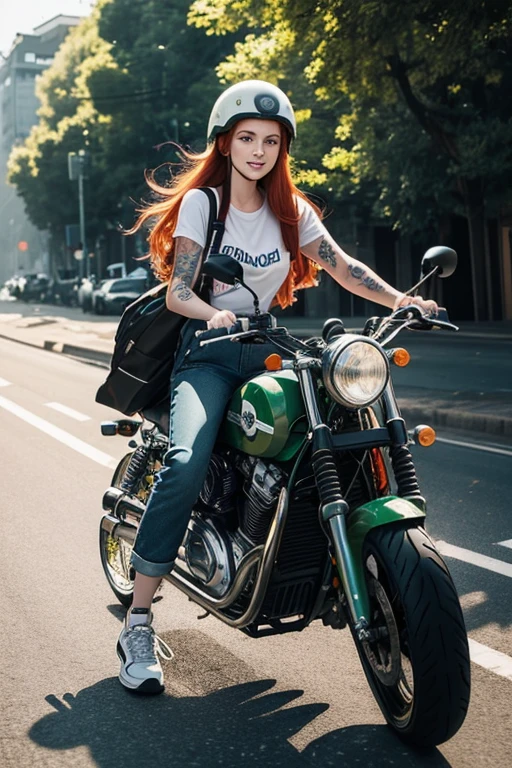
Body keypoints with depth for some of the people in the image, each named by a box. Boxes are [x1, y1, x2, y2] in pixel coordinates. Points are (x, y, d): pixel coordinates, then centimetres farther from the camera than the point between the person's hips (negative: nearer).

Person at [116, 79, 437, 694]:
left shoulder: (290, 209, 13)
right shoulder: (201, 201, 0)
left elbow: (342, 267, 7)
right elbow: (177, 290, -8)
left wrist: (397, 299, -10)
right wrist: (214, 315, -30)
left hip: (267, 349, 5)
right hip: (207, 351, -4)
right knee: (186, 464, -30)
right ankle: (137, 624, -22)